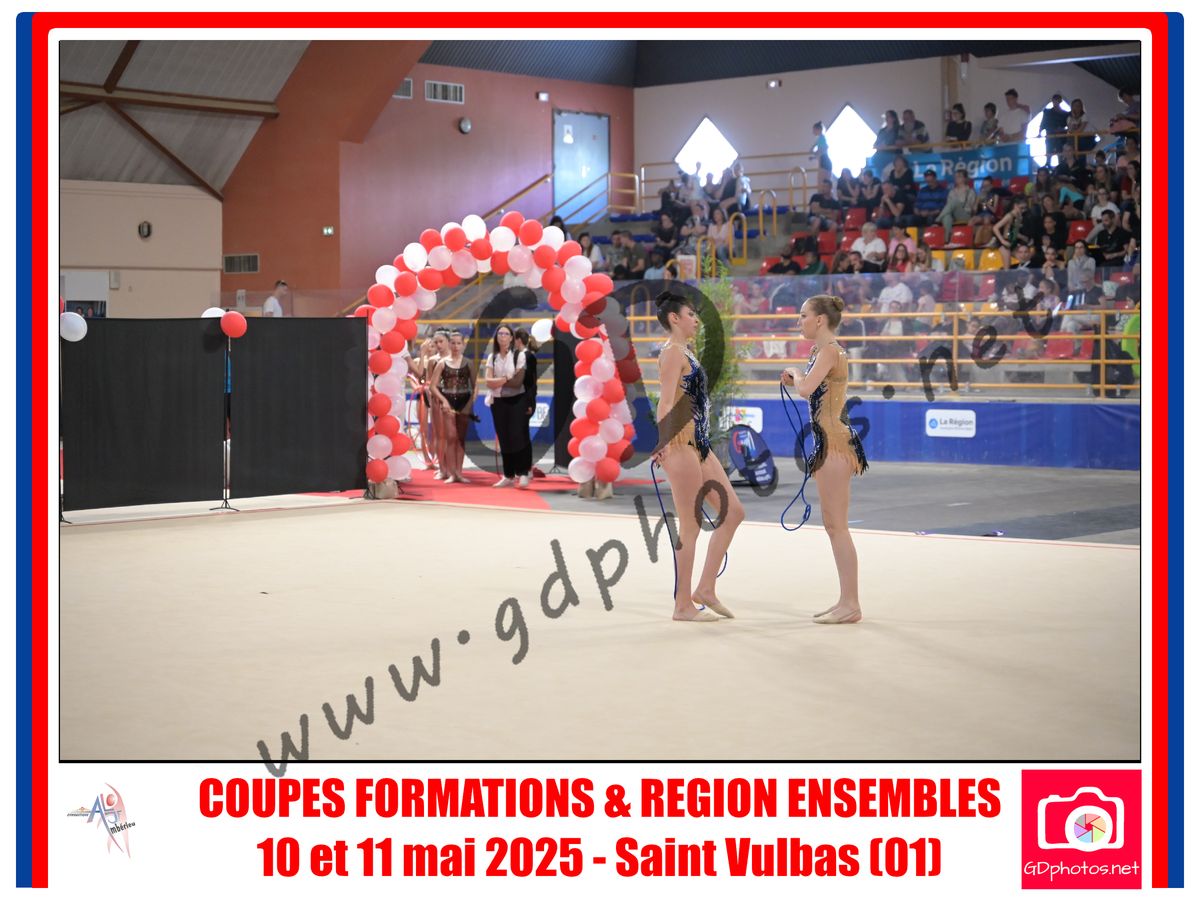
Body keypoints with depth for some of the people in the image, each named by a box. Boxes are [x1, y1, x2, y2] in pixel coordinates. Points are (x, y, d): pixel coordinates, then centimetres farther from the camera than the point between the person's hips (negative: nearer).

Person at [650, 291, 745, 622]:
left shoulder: (686, 351, 19)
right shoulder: (673, 351, -10)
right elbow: (666, 402, -19)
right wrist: (664, 443, -27)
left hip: (699, 444, 10)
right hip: (682, 444, -10)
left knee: (734, 511, 9)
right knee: (690, 526, -4)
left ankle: (705, 588, 13)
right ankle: (683, 605, 4)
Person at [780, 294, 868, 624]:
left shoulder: (830, 350, -13)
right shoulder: (823, 351, 16)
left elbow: (806, 388, -26)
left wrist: (794, 374, -6)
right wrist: (795, 381, 10)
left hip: (835, 443, -10)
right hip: (827, 442, 10)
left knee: (837, 525, -8)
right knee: (832, 524, 12)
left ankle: (850, 604, -5)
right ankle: (847, 601, 17)